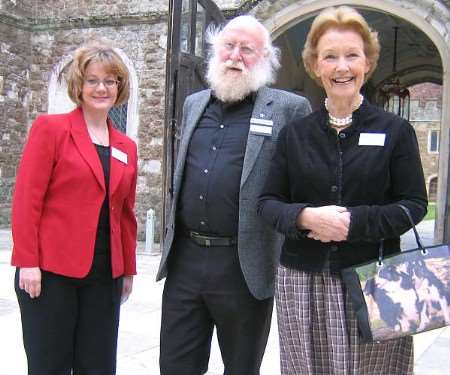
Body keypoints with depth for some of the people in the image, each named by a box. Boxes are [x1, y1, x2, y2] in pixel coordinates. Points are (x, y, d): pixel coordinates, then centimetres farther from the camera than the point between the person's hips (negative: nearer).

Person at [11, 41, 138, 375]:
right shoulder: (50, 127, -3)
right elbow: (27, 199, -7)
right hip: (51, 270, -4)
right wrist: (28, 262, -12)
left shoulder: (127, 147, 11)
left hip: (105, 275, 5)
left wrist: (128, 270, 14)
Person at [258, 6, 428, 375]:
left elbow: (414, 205, -1)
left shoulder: (395, 130, 2)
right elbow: (267, 202, 5)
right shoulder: (294, 133, 7)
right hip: (302, 281, 2)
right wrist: (305, 217, -15)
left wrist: (354, 222, -16)